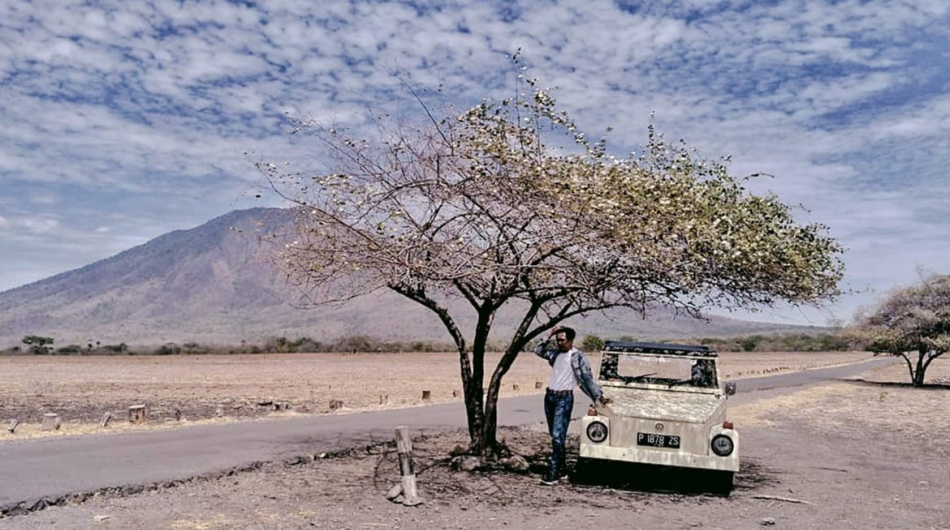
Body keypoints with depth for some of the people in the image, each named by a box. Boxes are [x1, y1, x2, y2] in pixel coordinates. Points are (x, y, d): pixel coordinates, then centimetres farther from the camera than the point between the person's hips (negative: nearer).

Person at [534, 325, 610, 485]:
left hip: (564, 398, -7)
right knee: (554, 435, 11)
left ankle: (553, 473, -11)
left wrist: (599, 396, -12)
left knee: (558, 436, -11)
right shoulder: (555, 353, 9)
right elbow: (538, 351, 16)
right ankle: (561, 470, 20)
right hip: (549, 396, 7)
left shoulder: (577, 356, -9)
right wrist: (548, 337, 5)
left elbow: (587, 378, -9)